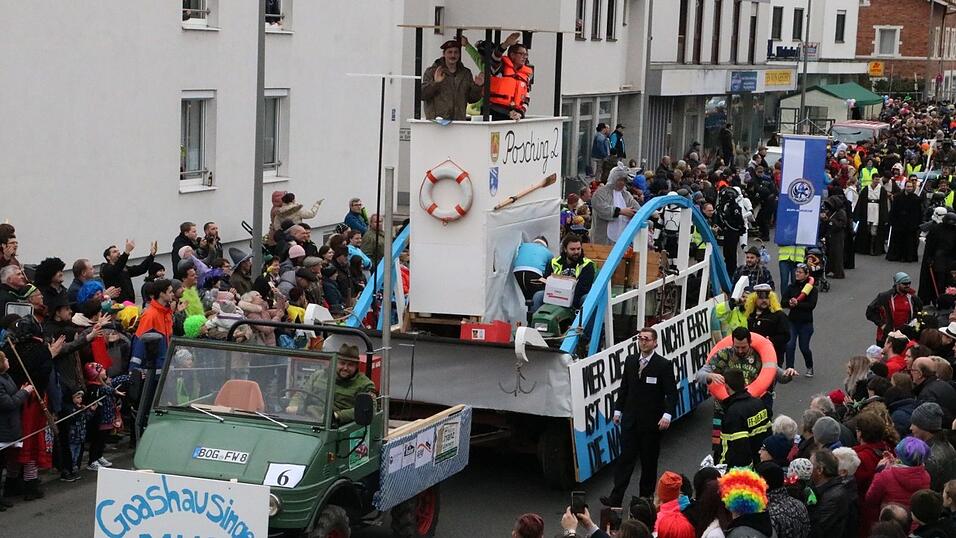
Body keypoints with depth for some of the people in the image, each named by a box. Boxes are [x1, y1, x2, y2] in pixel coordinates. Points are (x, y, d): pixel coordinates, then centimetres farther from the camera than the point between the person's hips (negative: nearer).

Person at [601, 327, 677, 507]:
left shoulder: (664, 365, -6)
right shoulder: (630, 361, 8)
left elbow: (672, 393, -9)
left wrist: (667, 415, -20)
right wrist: (618, 410, 11)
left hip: (652, 422, -4)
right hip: (630, 419, 4)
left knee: (649, 461, 6)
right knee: (625, 458, 0)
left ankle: (646, 497, 17)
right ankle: (615, 498, -2)